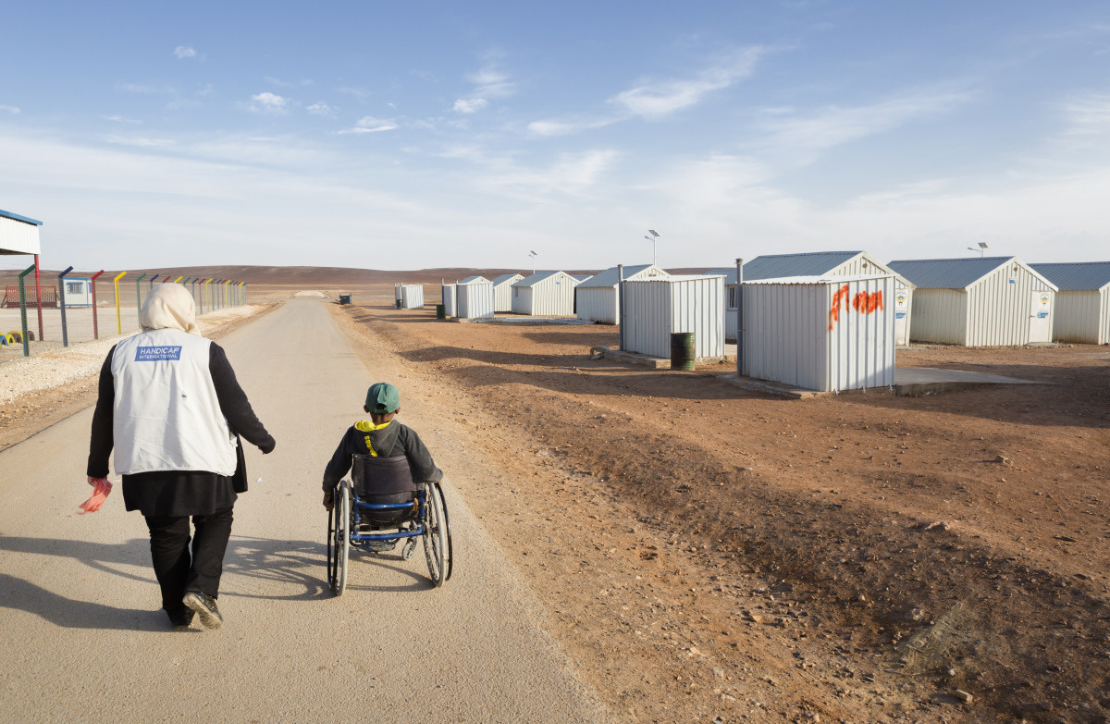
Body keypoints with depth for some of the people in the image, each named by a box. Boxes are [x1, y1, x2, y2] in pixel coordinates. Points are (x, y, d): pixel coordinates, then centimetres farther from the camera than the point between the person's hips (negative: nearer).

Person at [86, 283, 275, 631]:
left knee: (166, 536, 16)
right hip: (203, 461, -3)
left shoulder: (121, 353, 6)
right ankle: (202, 588, 0)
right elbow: (237, 407, -5)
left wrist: (97, 467, 20)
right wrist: (262, 439, 11)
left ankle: (178, 612, 25)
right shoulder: (205, 351, -5)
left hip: (145, 465, 3)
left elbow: (104, 416, 10)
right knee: (215, 523, 18)